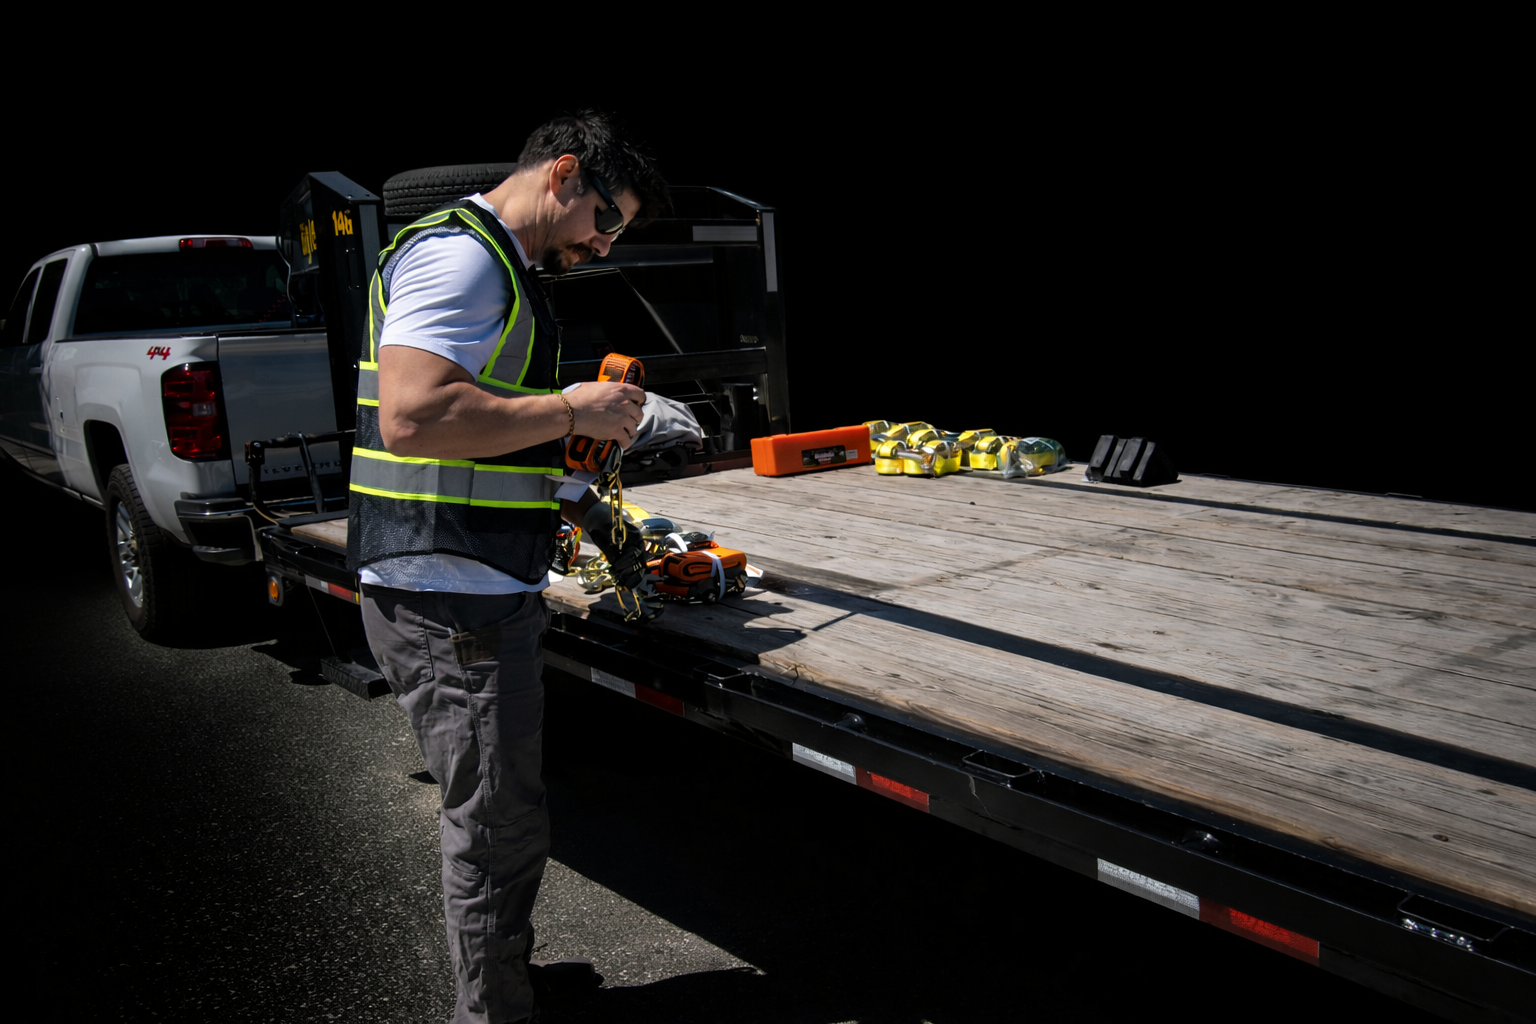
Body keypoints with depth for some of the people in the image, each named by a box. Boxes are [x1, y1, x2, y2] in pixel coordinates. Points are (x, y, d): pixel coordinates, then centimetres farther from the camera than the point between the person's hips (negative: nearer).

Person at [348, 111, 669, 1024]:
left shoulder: (504, 275, 21)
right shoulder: (459, 255, -14)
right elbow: (413, 417, -28)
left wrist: (583, 508, 17)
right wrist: (574, 410, -19)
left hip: (489, 596, 11)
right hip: (449, 603, -11)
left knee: (504, 817, 22)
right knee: (500, 834, 1)